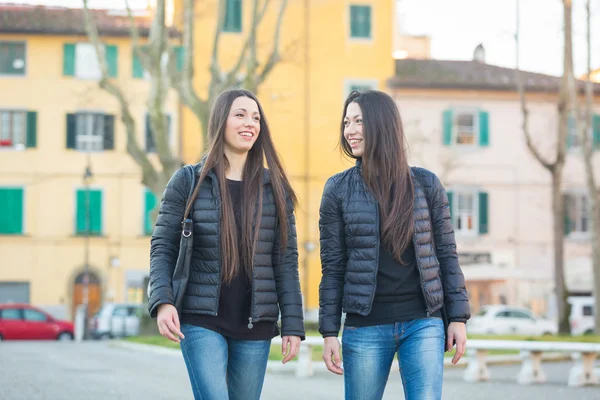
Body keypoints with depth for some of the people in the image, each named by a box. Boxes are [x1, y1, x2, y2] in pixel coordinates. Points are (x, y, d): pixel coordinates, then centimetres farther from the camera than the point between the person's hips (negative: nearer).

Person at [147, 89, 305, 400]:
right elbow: (163, 248, 0)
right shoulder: (188, 182, 1)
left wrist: (292, 325, 0)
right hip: (202, 322, -3)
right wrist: (163, 301, -16)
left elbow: (286, 260, 5)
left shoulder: (274, 188, 6)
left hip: (255, 326, 3)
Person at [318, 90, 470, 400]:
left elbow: (446, 254, 5)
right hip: (365, 327, 0)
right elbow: (332, 266, 1)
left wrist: (458, 318, 0)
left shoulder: (425, 184, 3)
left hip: (423, 322, 0)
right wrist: (329, 332, -2)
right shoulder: (338, 189, 2)